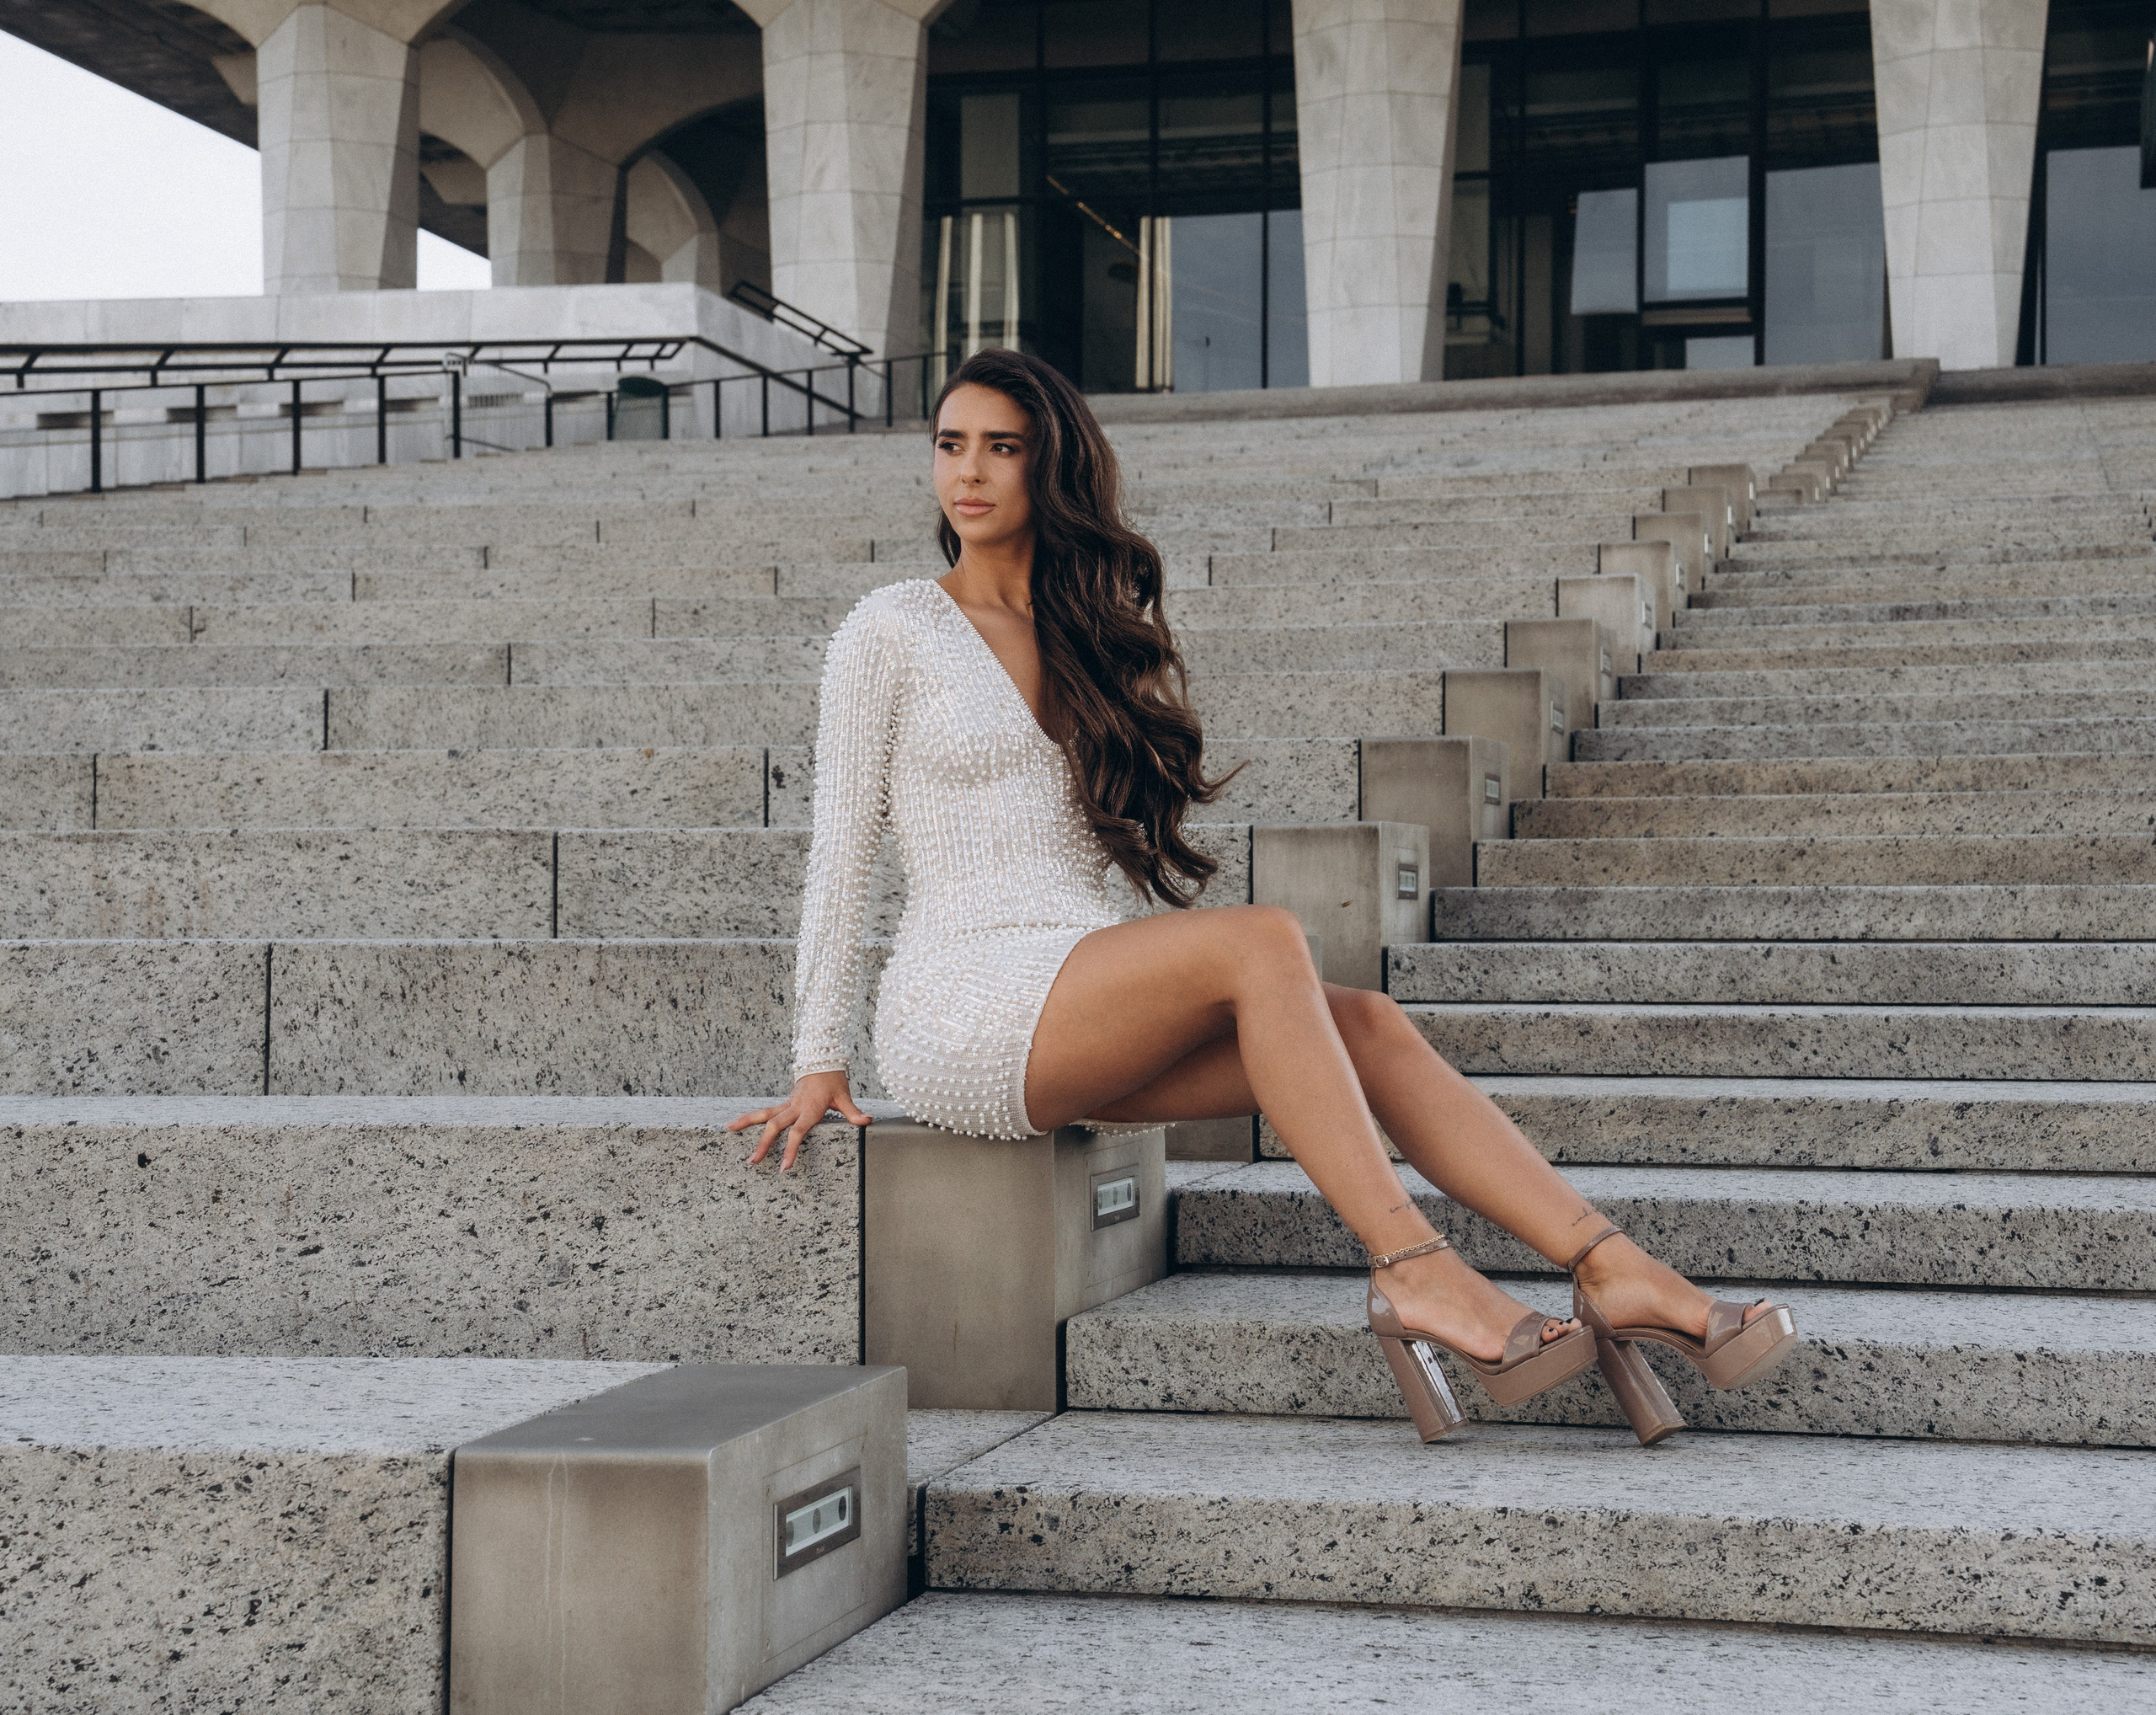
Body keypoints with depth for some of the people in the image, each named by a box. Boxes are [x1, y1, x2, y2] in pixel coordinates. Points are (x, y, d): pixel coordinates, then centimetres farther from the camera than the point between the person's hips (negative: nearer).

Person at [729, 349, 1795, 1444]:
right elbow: (842, 849, 1)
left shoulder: (1096, 639, 18)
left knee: (1371, 1027, -18)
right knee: (1266, 942, -29)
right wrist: (819, 1065, -1)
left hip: (1095, 1016, 6)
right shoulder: (891, 633, 3)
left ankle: (1616, 1273, -28)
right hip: (960, 1016, -5)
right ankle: (1411, 1272, -33)